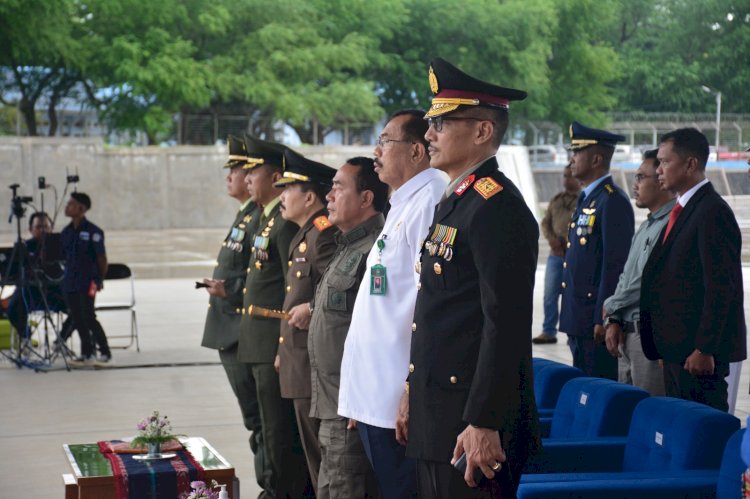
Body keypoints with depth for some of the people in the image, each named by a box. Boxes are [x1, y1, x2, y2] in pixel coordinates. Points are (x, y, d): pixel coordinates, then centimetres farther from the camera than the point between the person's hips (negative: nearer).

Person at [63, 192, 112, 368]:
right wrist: (67, 277, 12)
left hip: (87, 281, -6)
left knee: (88, 317, -11)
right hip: (70, 282, 7)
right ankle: (87, 354, 15)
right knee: (77, 319, 6)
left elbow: (102, 258, -5)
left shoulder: (93, 232, -8)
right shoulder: (66, 232, 10)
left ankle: (106, 354, -4)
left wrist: (100, 279, -2)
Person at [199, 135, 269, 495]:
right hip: (231, 334, 10)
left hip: (246, 338, -10)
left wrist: (231, 288, -21)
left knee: (259, 421, -4)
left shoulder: (263, 219, -16)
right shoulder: (245, 215, 16)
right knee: (256, 421, 14)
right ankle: (269, 486, 21)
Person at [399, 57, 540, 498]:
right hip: (436, 415, 10)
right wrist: (413, 393, 21)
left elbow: (508, 324, -21)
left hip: (473, 420, -10)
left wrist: (484, 424, -23)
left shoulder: (498, 207, -15)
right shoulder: (454, 200, 16)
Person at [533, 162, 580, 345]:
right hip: (555, 254, 6)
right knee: (550, 294, 7)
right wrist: (550, 238, -4)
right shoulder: (556, 200, 15)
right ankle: (548, 332, 14)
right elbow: (546, 222, 15)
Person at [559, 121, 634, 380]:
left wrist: (603, 319, -20)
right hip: (579, 319, 10)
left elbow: (615, 264, -18)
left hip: (596, 319, -9)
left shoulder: (613, 201, -13)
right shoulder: (586, 199, 17)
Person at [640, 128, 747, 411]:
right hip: (676, 349, 9)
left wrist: (704, 350, -20)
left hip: (698, 352, -9)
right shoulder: (682, 210, 17)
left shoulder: (713, 212, -14)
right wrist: (667, 348, 18)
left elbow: (721, 288, -19)